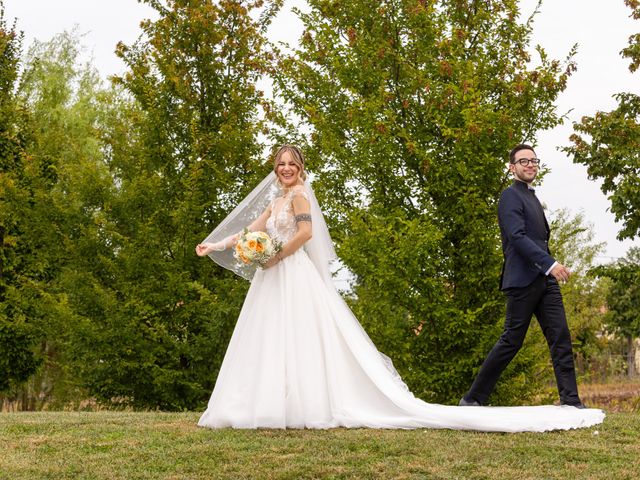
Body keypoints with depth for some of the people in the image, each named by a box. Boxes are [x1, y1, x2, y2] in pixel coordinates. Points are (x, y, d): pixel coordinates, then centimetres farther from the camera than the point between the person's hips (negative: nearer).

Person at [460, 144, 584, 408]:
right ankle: (472, 399, 5)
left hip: (544, 280, 8)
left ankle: (570, 401, -1)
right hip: (523, 280, -8)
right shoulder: (511, 196, -7)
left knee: (561, 338, 0)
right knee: (511, 341, -4)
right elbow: (517, 237, -19)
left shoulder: (531, 197, 22)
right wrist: (550, 263, -27)